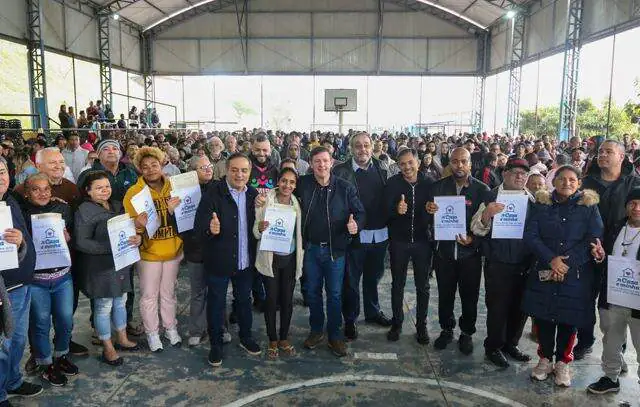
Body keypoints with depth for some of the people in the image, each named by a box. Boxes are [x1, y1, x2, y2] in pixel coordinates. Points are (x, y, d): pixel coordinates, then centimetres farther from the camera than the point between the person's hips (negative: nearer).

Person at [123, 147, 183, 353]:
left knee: (169, 292, 18)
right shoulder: (133, 192, -12)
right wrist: (139, 226, -32)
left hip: (172, 250, 3)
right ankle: (152, 332, 29)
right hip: (148, 251, -3)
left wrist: (177, 210, -15)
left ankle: (170, 328, 35)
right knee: (149, 295, 10)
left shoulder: (173, 187, -2)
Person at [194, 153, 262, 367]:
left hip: (246, 260, 4)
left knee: (244, 300, 20)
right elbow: (199, 224, -20)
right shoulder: (213, 194, -15)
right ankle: (216, 344, 30)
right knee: (216, 303, 11)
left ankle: (245, 337, 41)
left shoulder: (254, 194, -1)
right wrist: (210, 229, -41)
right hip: (219, 260, -4)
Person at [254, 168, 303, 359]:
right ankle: (272, 340, 25)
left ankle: (284, 338, 30)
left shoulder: (296, 203, 1)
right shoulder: (266, 200, -9)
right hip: (271, 258, -3)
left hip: (291, 258, 3)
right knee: (271, 299, 7)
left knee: (287, 300, 12)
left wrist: (301, 256, 5)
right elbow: (255, 230, -9)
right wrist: (260, 229, -30)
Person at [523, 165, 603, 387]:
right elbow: (530, 236, -3)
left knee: (569, 319, 6)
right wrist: (552, 259, -16)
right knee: (542, 316, 5)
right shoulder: (541, 204, 4)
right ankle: (545, 359, 25)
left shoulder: (589, 206, 1)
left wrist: (567, 263, -13)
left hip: (576, 274, -1)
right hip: (543, 272, 1)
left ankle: (563, 362, 26)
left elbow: (593, 240, -6)